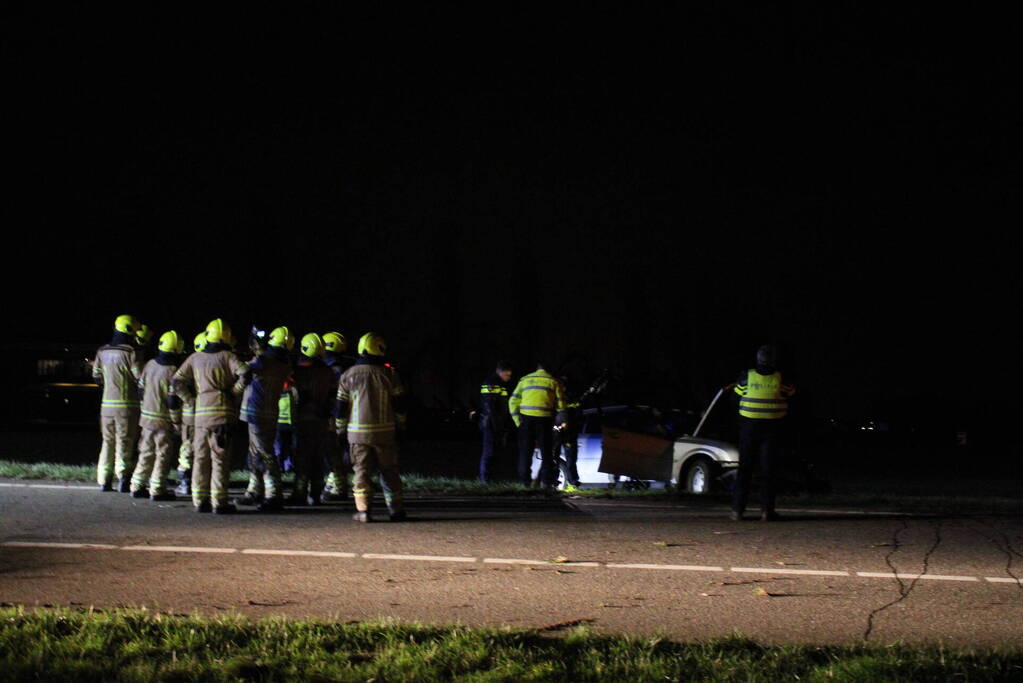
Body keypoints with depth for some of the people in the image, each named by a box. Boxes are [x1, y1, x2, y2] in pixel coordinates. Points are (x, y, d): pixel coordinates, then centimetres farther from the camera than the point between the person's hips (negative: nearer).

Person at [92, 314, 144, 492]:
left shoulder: (102, 352, 6)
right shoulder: (130, 352, -12)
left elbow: (97, 376, 17)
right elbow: (140, 377, -13)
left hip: (107, 404, 5)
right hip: (127, 404, -5)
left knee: (108, 441, 14)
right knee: (124, 442, -1)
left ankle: (104, 480, 14)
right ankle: (123, 479, -6)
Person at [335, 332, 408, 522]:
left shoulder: (348, 375, 1)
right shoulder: (389, 374, -2)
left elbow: (341, 407, 4)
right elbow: (399, 404, 3)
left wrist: (340, 429, 15)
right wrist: (400, 424, 16)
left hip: (357, 431, 0)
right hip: (384, 431, 0)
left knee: (362, 471, 3)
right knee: (388, 470, 10)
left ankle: (363, 509, -6)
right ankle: (395, 510, 13)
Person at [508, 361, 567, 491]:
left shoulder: (525, 380, 17)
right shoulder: (553, 381, 11)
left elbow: (513, 401, 11)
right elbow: (560, 403, 5)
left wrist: (517, 420, 12)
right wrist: (561, 421, 15)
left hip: (526, 417, 2)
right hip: (544, 419, -2)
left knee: (525, 452, 8)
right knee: (546, 451, 5)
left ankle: (525, 481, 8)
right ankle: (547, 481, 1)